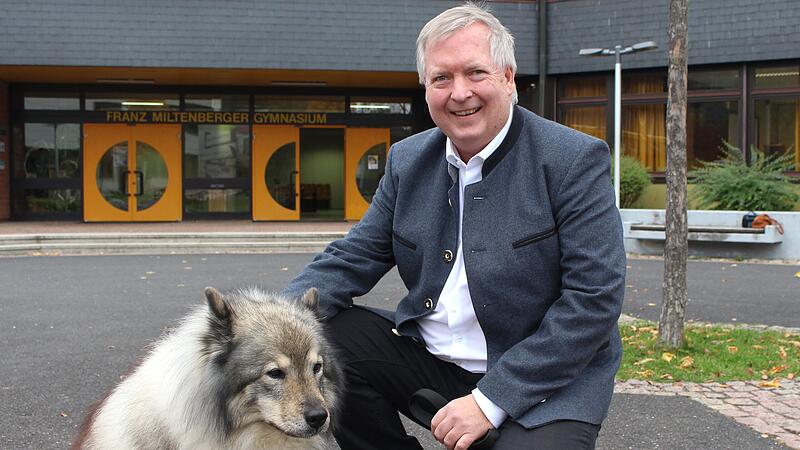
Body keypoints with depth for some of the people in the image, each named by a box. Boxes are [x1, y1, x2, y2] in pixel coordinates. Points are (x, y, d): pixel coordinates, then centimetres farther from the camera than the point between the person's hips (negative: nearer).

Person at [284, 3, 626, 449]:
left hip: (547, 381, -5)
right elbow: (353, 258, 6)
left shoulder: (575, 159, -12)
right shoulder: (407, 159, 5)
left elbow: (595, 298, -16)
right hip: (431, 358, 6)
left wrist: (491, 400, -20)